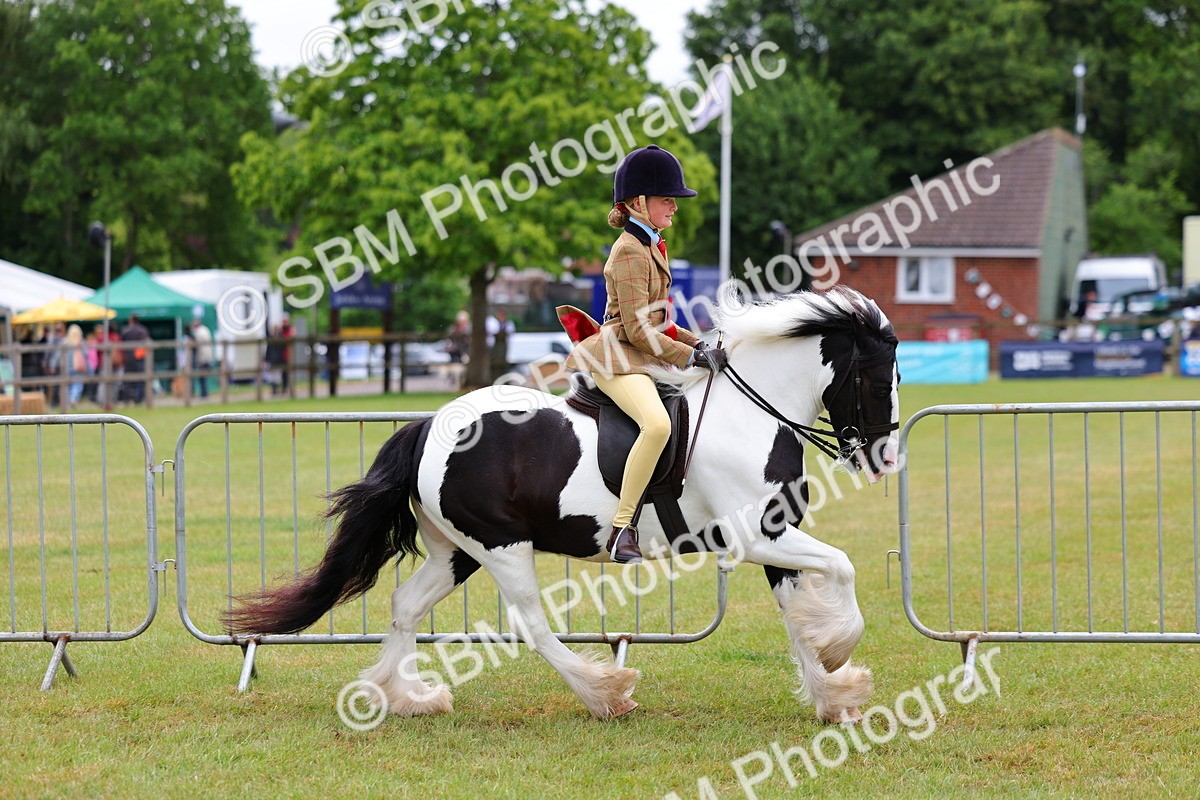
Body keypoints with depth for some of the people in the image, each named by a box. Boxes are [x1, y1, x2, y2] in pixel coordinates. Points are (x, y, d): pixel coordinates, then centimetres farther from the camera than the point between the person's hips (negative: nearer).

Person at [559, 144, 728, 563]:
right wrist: (692, 356, -15)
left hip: (644, 356, 11)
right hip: (617, 360, -11)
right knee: (657, 423, -34)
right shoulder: (630, 252, -13)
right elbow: (637, 329, -18)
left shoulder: (650, 247, 18)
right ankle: (621, 529, -33)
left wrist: (697, 344, 12)